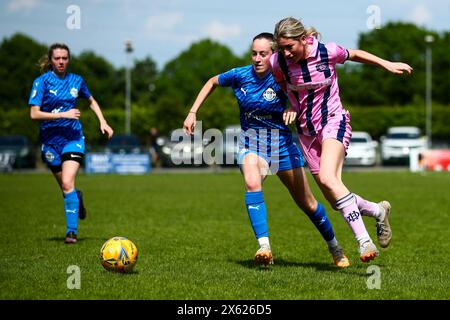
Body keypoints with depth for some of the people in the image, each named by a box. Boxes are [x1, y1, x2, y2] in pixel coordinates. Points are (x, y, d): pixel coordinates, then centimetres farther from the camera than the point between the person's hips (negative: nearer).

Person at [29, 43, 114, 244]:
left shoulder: (76, 80, 3)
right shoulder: (42, 81, -7)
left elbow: (91, 101, 22)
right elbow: (34, 114, -13)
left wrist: (102, 122, 10)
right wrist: (63, 114, -19)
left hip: (73, 137, 0)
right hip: (50, 139, 0)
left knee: (68, 184, -18)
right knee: (65, 187, 9)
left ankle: (72, 231, -13)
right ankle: (77, 198, 45)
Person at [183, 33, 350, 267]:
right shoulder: (240, 75, -9)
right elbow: (212, 83, 9)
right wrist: (192, 112, 5)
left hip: (281, 144, 0)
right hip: (251, 144, 1)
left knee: (307, 203, 7)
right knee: (252, 184, -32)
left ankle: (335, 248, 29)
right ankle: (264, 247, -35)